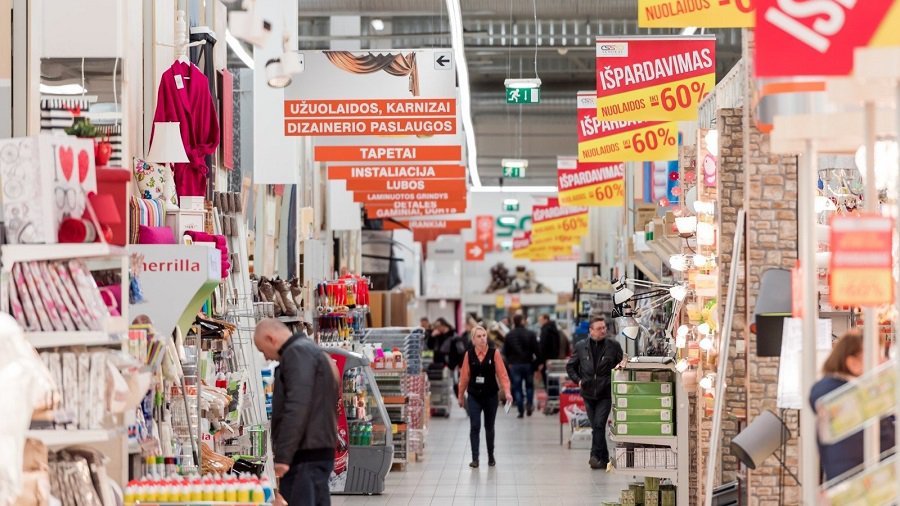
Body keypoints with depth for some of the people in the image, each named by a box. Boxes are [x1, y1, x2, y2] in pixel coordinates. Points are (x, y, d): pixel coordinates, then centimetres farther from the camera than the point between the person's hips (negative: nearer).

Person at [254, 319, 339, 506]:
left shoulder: (297, 353, -9)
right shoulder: (313, 352, 23)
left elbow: (297, 407, -20)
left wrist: (283, 455, -22)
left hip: (306, 455, -10)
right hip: (318, 451, 10)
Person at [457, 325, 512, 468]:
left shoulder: (494, 353, -6)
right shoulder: (469, 354, -2)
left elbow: (502, 374, -8)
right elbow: (464, 376, 4)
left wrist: (506, 391, -19)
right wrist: (461, 395, 11)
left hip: (491, 396, 0)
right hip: (474, 396, 0)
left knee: (489, 427, 12)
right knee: (474, 427, -10)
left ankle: (491, 457, 28)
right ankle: (475, 459, -8)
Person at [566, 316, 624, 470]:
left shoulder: (613, 346, -2)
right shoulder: (581, 346, 3)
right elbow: (570, 366, 14)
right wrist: (578, 379, 1)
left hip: (606, 394, -3)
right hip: (588, 393, 3)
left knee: (599, 425, -14)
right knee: (596, 427, 8)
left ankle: (596, 456, -13)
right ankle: (604, 458, 18)